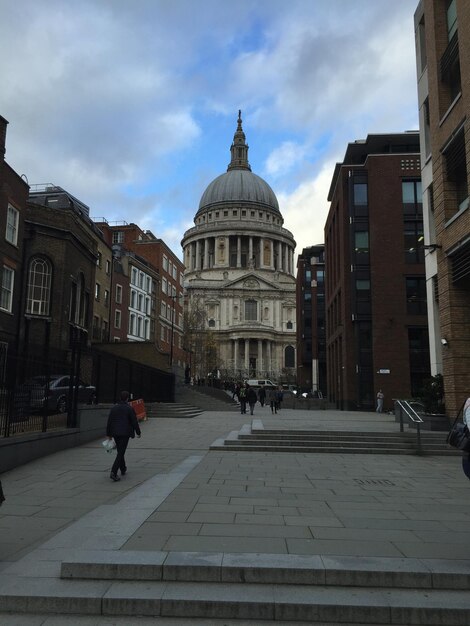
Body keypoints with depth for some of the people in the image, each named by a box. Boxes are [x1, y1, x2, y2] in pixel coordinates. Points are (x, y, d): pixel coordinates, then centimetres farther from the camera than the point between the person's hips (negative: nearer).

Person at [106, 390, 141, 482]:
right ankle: (113, 472, -16)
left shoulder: (114, 408, 4)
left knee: (120, 452, 20)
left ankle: (123, 469, 35)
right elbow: (134, 422, -6)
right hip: (125, 433, -5)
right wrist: (138, 432, 6)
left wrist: (109, 434, 11)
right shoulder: (129, 408, -8)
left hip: (115, 433, 5)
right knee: (121, 453, -4)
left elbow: (109, 422, 5)